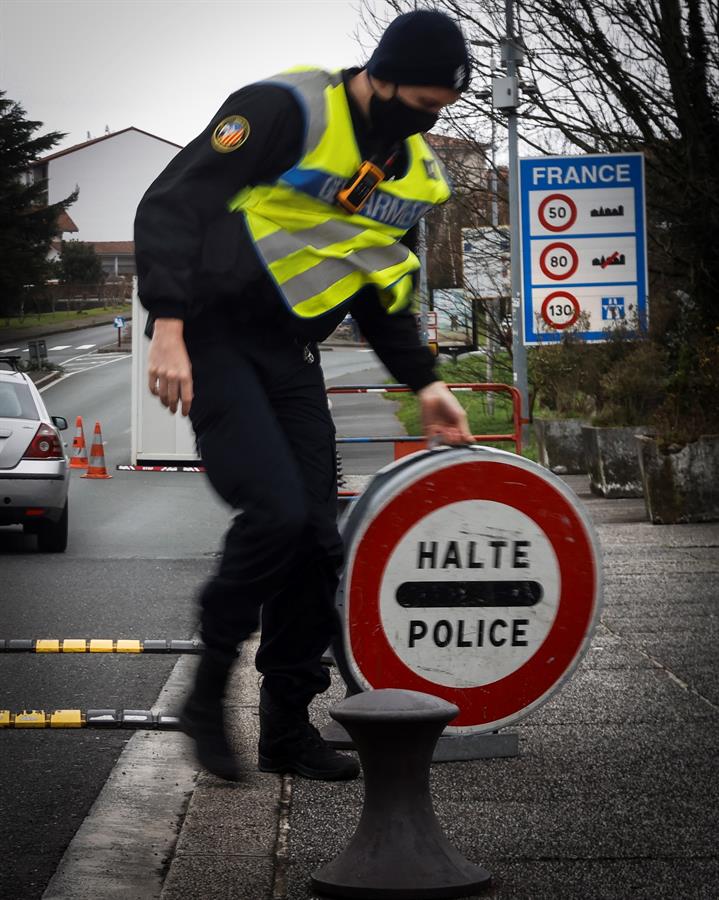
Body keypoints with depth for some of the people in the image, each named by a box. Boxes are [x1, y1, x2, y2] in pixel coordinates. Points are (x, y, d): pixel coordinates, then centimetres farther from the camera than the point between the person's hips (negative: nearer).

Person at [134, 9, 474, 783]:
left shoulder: (417, 174, 9)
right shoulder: (286, 112, -15)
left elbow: (383, 294, 20)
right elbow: (171, 207, -18)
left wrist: (424, 382, 8)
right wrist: (168, 328, -26)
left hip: (290, 355, 7)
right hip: (212, 339, -7)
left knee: (316, 538, 3)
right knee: (276, 509, -21)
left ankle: (287, 729, 16)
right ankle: (209, 690, -1)